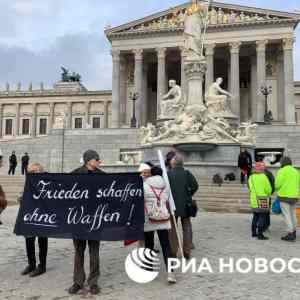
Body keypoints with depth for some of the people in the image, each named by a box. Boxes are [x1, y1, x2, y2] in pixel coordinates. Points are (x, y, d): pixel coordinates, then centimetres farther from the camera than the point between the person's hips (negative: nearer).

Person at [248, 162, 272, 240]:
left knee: (255, 216, 15)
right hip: (262, 200, -6)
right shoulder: (263, 177, -13)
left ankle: (254, 233, 19)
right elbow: (268, 189, -9)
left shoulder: (251, 177, 5)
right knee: (262, 217, -2)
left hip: (254, 199, 7)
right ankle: (260, 234, -3)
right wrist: (268, 195, 11)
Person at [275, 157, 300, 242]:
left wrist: (278, 190, 8)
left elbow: (277, 184, -11)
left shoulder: (282, 171, -8)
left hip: (284, 196, -7)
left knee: (287, 215, -4)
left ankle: (290, 235, -6)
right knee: (292, 214, 18)